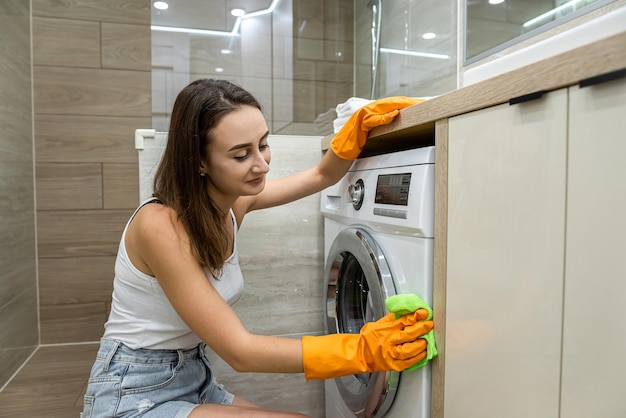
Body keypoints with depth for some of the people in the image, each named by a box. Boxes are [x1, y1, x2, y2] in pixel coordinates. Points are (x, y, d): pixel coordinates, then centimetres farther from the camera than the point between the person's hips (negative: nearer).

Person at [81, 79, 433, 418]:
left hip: (195, 381, 7)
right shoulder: (161, 225, -27)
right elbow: (239, 350, -27)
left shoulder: (236, 202, -6)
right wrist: (362, 350, -31)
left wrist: (361, 123, -11)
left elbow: (322, 175, 6)